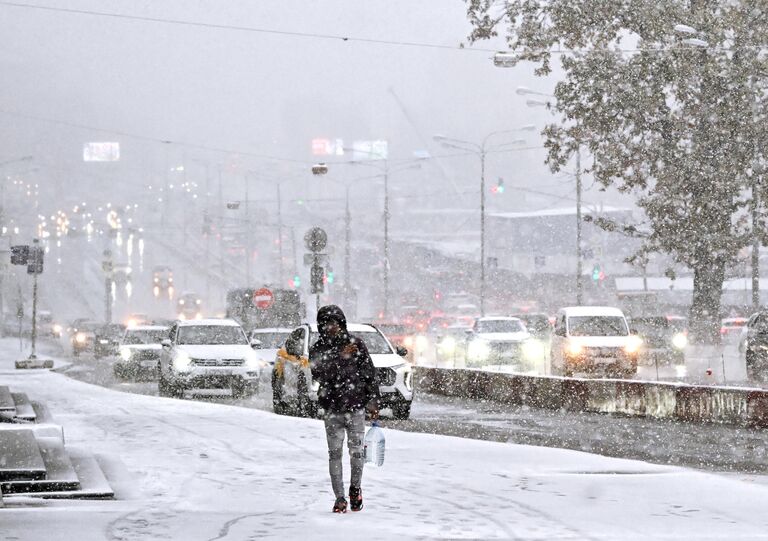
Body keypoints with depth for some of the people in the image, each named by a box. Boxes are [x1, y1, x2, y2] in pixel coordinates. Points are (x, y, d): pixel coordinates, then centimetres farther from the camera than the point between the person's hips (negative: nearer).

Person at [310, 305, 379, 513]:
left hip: (356, 406, 0)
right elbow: (318, 374, -13)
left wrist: (373, 400, 4)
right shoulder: (318, 349, 3)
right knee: (335, 453, -1)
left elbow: (369, 373, 7)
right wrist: (339, 357, -19)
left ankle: (355, 488, 22)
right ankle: (340, 498, 4)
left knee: (357, 451, 0)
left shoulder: (357, 345, 3)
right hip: (332, 409, 0)